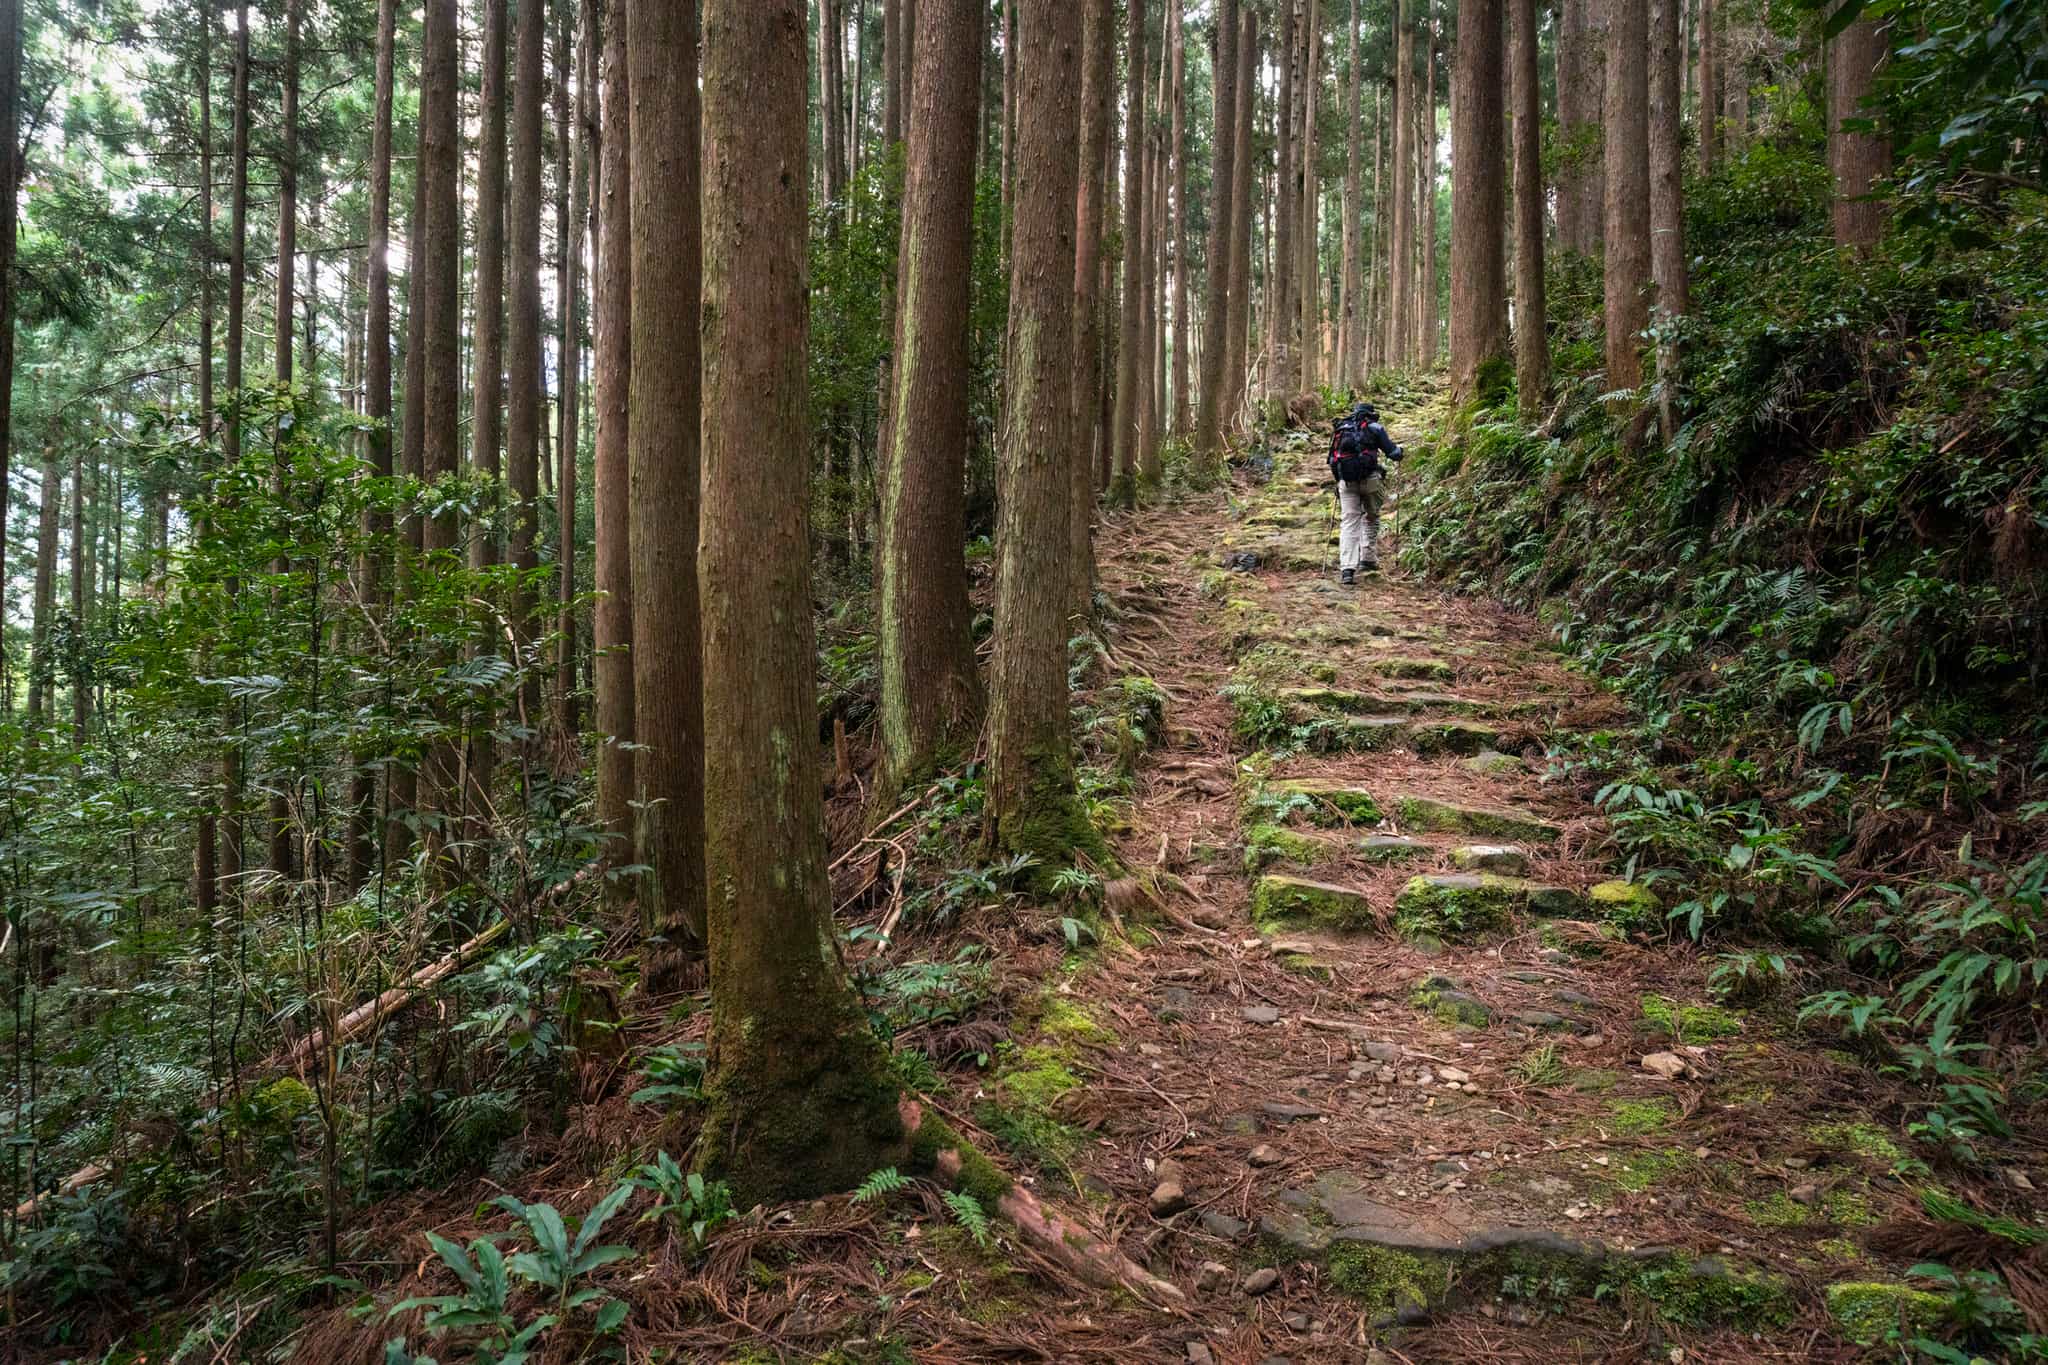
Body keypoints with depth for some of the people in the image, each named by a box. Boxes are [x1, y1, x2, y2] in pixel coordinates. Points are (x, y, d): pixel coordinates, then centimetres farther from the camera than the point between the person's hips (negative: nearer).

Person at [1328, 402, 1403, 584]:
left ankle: (1348, 568, -13)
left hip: (1346, 480, 2)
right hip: (1370, 478, -2)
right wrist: (1400, 452, 29)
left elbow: (1332, 459, 18)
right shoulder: (1374, 428, 9)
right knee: (1371, 517, 19)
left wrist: (1338, 479, 31)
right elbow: (1392, 453, 6)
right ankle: (1368, 559, 15)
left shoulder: (1341, 429, 21)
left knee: (1349, 522, 0)